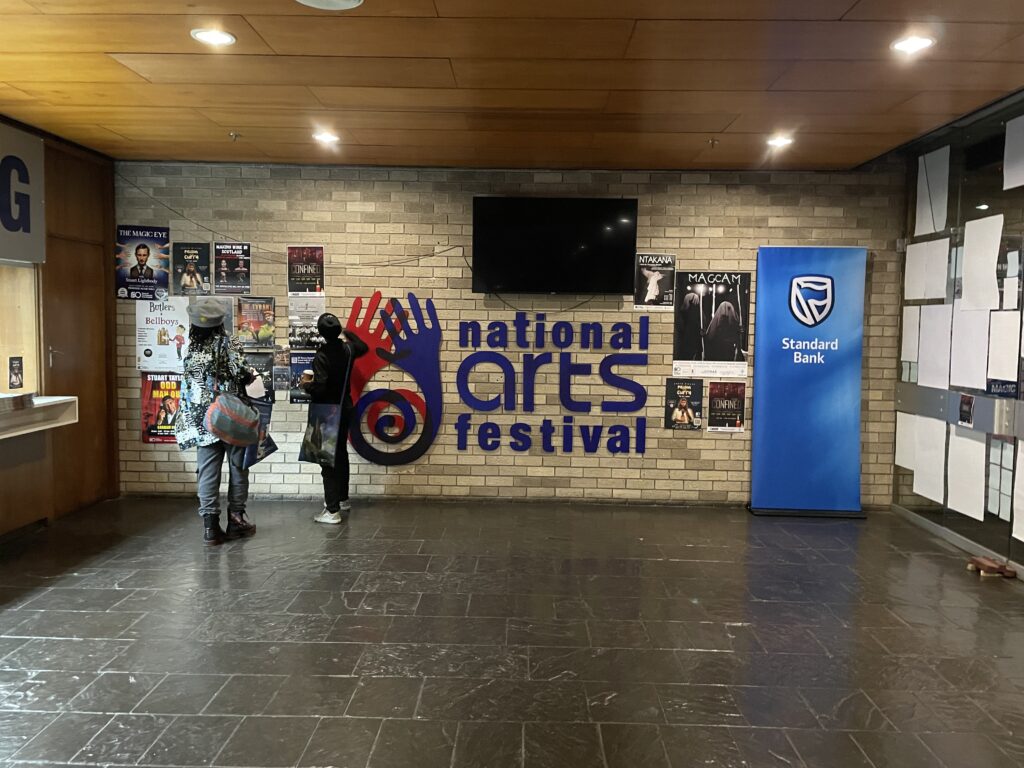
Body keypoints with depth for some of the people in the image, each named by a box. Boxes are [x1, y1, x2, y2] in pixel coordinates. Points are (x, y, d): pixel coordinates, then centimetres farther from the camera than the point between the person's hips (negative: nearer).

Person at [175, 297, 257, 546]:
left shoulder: (191, 350, 3)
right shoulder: (228, 344, -9)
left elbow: (188, 388, 7)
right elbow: (241, 374, -15)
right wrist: (253, 375, 3)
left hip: (202, 421, 3)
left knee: (207, 472, 5)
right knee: (237, 468, 11)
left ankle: (210, 525, 3)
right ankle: (236, 519, 16)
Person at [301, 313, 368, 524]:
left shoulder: (322, 356, -21)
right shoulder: (348, 349, -1)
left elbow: (319, 387, -27)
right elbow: (363, 347, 23)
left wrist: (305, 386, -7)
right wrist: (348, 334, 34)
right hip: (344, 408, 7)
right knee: (341, 453, 20)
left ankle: (332, 511, -9)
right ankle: (342, 499, 33)